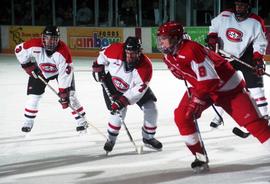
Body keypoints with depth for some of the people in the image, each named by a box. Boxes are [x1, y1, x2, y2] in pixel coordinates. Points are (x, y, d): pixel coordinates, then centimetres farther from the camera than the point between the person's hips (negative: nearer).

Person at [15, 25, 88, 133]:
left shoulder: (63, 52, -38)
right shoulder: (35, 45, -33)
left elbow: (65, 74, -35)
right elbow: (19, 50, -13)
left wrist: (64, 95, -35)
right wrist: (27, 65, -11)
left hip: (61, 70, -2)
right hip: (40, 71, 2)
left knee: (69, 95, -14)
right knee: (33, 95, -4)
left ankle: (81, 121, -3)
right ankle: (28, 122, 14)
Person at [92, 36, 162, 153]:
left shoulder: (145, 66, -34)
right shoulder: (115, 50, -32)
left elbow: (139, 89, -35)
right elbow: (103, 55, -8)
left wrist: (123, 100, -42)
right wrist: (98, 67, -13)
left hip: (134, 86, 1)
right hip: (113, 84, -1)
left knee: (151, 109, -5)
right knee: (119, 111, -18)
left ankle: (148, 138, 16)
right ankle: (111, 139, 4)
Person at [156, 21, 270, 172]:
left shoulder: (191, 50, -32)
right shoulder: (169, 56, -4)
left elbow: (209, 78, -33)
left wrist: (198, 99, -30)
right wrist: (194, 92, 8)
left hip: (227, 86, -8)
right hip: (201, 86, 8)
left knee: (251, 120, -12)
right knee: (182, 116, -7)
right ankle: (201, 158, 3)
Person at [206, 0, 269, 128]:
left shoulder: (256, 22, -15)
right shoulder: (224, 17, -10)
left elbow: (260, 44, -10)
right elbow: (214, 27, 10)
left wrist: (258, 60, -21)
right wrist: (212, 38, -7)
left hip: (247, 56, -2)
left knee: (254, 84, -7)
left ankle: (263, 114, 1)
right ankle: (218, 115, 18)